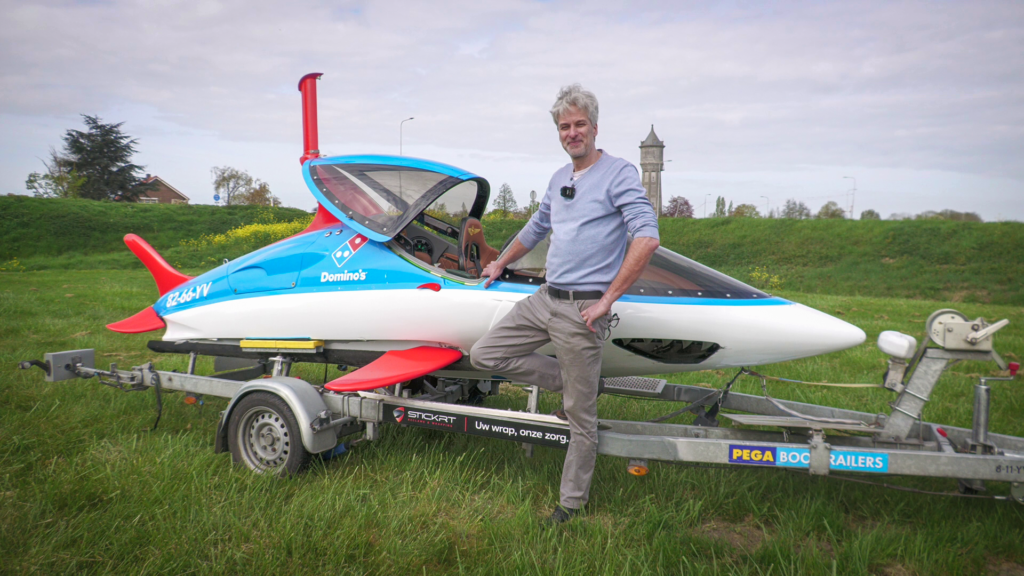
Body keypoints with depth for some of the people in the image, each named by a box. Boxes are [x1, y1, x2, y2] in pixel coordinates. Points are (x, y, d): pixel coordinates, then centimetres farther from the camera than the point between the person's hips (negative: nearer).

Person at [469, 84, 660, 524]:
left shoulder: (619, 174, -8)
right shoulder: (559, 178, 16)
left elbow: (646, 239, -20)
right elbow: (536, 227, 32)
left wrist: (607, 300, -20)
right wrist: (501, 264, 38)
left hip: (582, 308, -8)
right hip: (544, 298, 8)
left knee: (580, 414, 1)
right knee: (484, 355, 6)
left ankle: (573, 501, 19)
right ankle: (571, 383, 15)